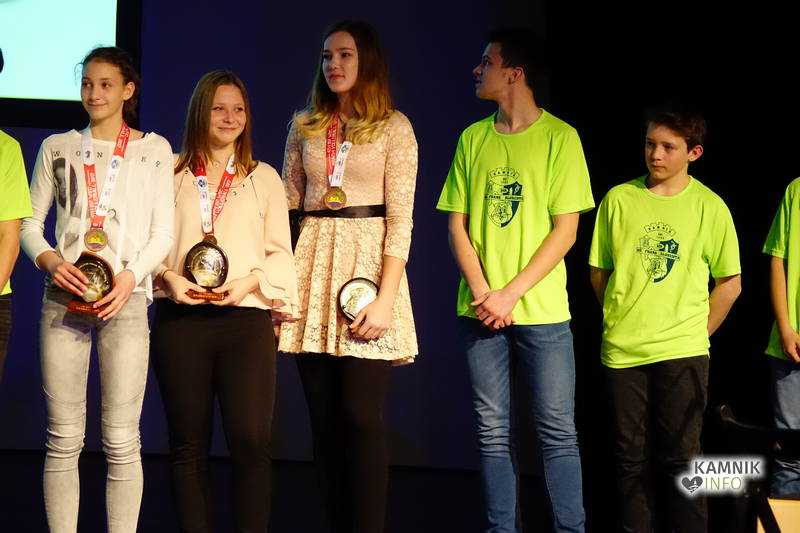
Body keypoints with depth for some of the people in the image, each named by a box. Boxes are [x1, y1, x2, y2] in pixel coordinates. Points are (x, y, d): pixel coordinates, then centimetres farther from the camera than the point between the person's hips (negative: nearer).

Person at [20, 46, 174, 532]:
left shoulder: (153, 148, 11)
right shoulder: (58, 147, 15)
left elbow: (162, 231, 6)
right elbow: (30, 222, 13)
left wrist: (131, 276, -10)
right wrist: (49, 260, -7)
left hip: (126, 300, -1)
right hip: (64, 296, 2)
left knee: (121, 440, -6)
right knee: (63, 438, -2)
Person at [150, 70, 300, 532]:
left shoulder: (264, 178, 14)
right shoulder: (172, 174, 13)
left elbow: (281, 252, 8)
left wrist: (250, 281, -10)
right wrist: (168, 277, -9)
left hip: (246, 317, -1)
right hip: (180, 319, 1)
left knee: (251, 439, -13)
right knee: (189, 445, 2)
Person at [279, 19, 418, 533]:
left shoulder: (394, 127, 0)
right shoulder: (305, 126, 12)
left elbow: (400, 219, -5)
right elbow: (288, 206, 15)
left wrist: (386, 298, -15)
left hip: (368, 260, -4)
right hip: (312, 266, 4)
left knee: (362, 417, -9)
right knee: (324, 418, 4)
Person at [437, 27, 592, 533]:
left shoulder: (560, 137, -3)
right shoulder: (473, 139, 9)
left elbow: (565, 230, -6)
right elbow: (458, 224, 7)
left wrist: (511, 294, -12)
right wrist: (482, 293, -8)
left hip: (542, 310, -3)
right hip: (482, 312, 3)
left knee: (558, 431, -2)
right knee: (494, 432, 5)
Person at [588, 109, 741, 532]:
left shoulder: (710, 207, 0)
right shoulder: (619, 199, 3)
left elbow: (729, 283, 6)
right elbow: (599, 272, 10)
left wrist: (697, 332, 5)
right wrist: (620, 321, 9)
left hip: (682, 353, -2)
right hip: (623, 350, 2)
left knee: (680, 457, 0)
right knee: (632, 458, 8)